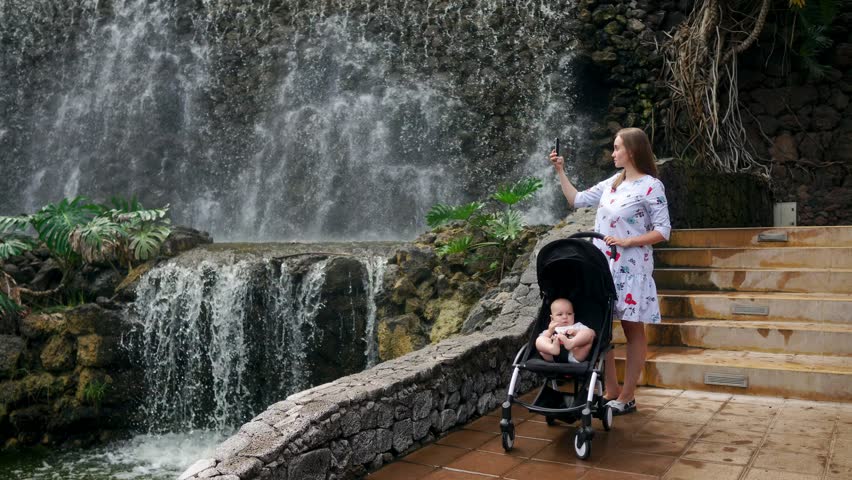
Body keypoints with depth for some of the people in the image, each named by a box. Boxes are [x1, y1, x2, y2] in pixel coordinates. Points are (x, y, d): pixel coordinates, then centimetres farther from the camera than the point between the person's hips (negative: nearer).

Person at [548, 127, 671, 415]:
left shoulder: (651, 186, -7)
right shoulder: (612, 183, 12)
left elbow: (663, 231, -9)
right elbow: (577, 200, 17)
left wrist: (627, 241, -18)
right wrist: (560, 171, 13)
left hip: (630, 268, -7)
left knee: (632, 330, 4)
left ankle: (627, 397, 11)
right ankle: (610, 391, 17)